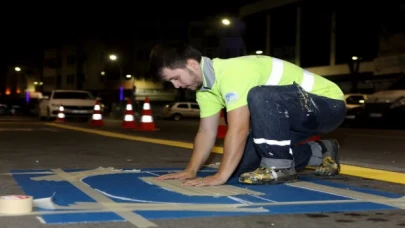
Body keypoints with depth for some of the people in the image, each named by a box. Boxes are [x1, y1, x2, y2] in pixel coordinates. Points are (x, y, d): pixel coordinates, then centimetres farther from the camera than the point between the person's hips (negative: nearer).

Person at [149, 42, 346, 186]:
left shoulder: (232, 73, -30)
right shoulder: (205, 86, 0)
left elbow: (239, 130, -35)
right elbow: (206, 132, 3)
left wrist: (220, 176, -34)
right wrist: (191, 170, -6)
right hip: (294, 114, 10)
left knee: (260, 96, -36)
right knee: (241, 164, 3)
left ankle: (279, 166, -16)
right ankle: (319, 152, 19)